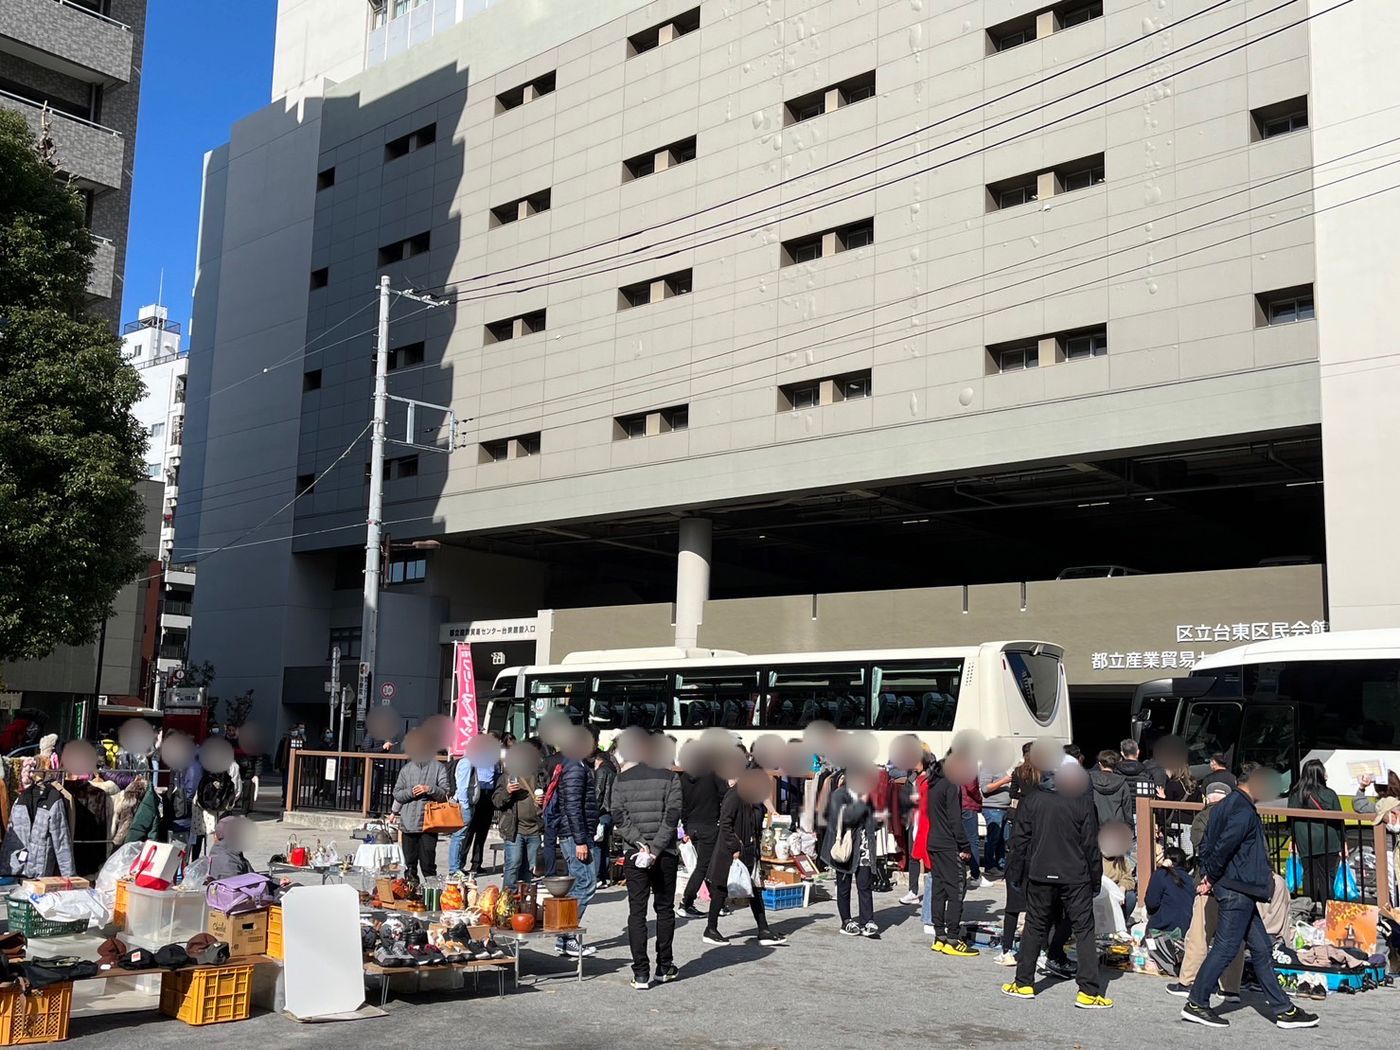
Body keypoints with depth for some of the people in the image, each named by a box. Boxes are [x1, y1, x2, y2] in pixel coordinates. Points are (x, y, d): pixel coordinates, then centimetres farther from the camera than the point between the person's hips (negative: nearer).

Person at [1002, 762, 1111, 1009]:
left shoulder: (1031, 801, -2)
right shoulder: (1083, 802, -6)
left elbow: (1020, 841, 1)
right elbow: (1091, 845, -4)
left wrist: (1015, 873, 10)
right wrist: (1096, 878, 5)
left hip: (1040, 877, 2)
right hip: (1075, 878, -2)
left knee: (1034, 927, 13)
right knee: (1084, 929, 4)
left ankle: (1023, 983, 18)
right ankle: (1089, 991, 1)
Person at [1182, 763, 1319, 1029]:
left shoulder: (1226, 805, 15)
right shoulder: (1244, 812, -17)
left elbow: (1207, 845, 15)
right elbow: (1223, 847, -24)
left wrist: (1207, 875, 8)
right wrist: (1211, 878, -10)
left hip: (1240, 891, 10)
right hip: (1237, 890, -10)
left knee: (1261, 948, 13)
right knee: (1225, 948, -3)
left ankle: (1283, 1010, 19)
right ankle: (1196, 1004, 4)